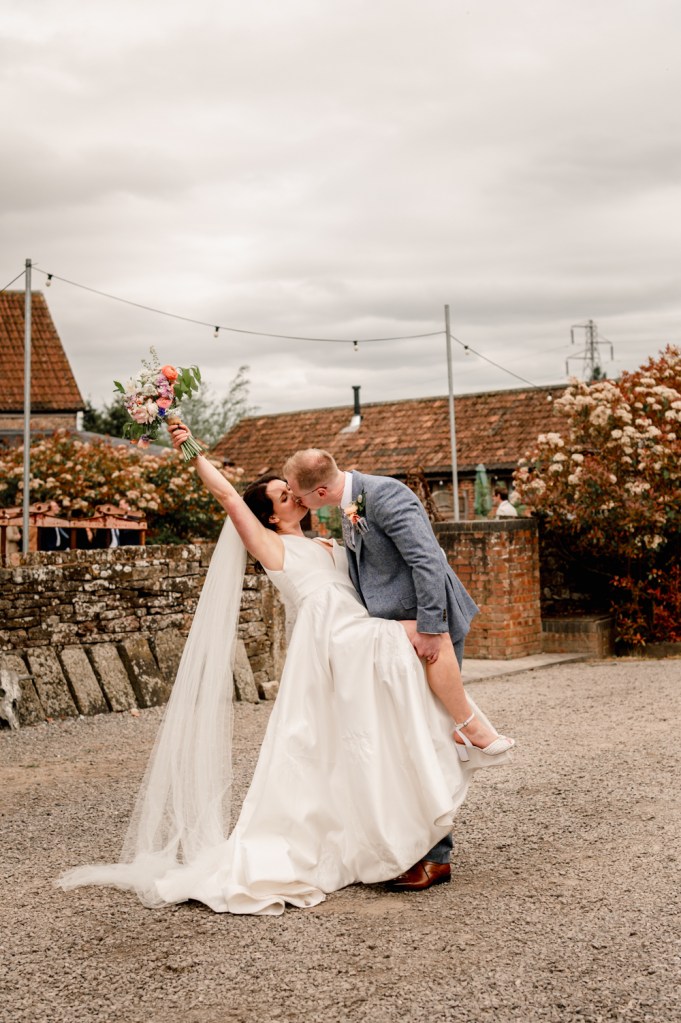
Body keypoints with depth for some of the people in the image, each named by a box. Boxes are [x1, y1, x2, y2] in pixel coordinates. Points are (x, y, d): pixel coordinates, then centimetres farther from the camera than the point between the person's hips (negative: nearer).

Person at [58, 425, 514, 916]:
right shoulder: (271, 545, 6)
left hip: (366, 642, 7)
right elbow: (226, 494, 1)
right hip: (334, 647, -7)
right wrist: (191, 452, 2)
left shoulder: (326, 547, 28)